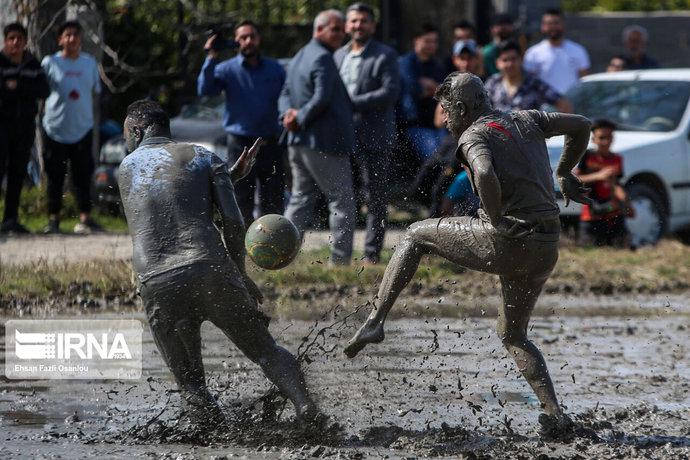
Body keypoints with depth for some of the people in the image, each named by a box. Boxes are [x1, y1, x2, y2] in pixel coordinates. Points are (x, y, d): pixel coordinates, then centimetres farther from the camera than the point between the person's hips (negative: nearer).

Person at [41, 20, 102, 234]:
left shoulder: (90, 62, 10)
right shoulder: (49, 62, 1)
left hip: (82, 128, 2)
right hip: (55, 127, -2)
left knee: (83, 176, -2)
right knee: (55, 177, 2)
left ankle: (85, 219, -2)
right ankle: (53, 219, 8)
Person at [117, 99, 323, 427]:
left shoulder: (125, 170, 22)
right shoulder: (203, 157, 16)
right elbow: (233, 222, 4)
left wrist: (232, 174, 35)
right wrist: (239, 273, 16)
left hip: (156, 284, 1)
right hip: (210, 270, -1)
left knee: (190, 383, 13)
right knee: (266, 351, 8)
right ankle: (307, 408, -16)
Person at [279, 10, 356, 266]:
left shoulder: (299, 58, 17)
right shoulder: (322, 59, -15)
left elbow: (286, 93, 15)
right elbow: (321, 98, -24)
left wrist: (289, 114, -3)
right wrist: (300, 119, -12)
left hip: (298, 142, 9)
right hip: (324, 143, -9)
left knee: (301, 200, 14)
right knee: (342, 201, -1)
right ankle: (340, 260, -1)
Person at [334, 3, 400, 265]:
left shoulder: (385, 56, -3)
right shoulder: (339, 56, 16)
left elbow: (390, 92, -14)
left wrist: (353, 103, -19)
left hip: (373, 138, -6)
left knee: (376, 197, -1)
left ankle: (372, 252, 4)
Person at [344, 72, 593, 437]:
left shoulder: (473, 136, -4)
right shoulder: (527, 120, 17)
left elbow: (485, 175, -26)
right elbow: (581, 125, 22)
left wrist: (496, 220, -13)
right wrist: (563, 173, 30)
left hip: (506, 241, -7)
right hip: (547, 249, 7)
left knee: (417, 235, 15)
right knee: (513, 335, 23)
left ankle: (375, 321, 6)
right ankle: (555, 414, 6)